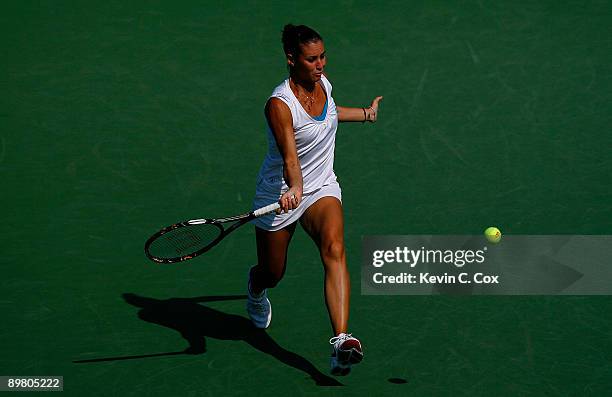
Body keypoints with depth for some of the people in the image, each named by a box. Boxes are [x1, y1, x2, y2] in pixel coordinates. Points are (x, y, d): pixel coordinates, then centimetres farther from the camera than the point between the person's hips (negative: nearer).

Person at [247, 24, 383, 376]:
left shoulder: (323, 83, -4)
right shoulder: (280, 104, -24)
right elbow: (289, 155, -38)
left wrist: (366, 114, 32)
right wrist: (294, 188, -56)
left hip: (322, 189, 4)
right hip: (279, 194, -4)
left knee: (335, 249, -26)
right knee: (272, 274, 13)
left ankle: (342, 341, -41)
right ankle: (256, 288, 57)